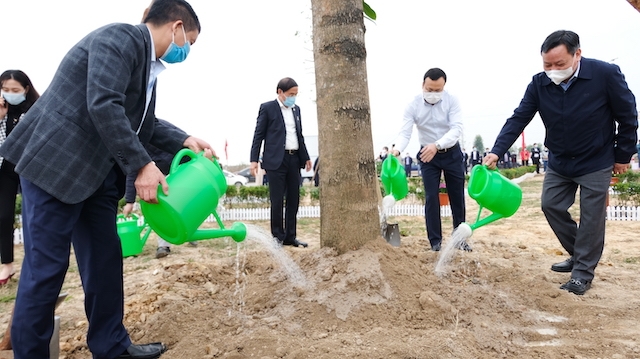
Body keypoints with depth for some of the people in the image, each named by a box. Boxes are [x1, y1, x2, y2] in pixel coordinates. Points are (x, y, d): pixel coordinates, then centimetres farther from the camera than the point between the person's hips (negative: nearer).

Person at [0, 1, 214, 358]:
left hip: (97, 172, 10)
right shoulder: (120, 37, -15)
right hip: (56, 163, -9)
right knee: (46, 266, -1)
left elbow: (142, 121, 19)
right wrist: (142, 164, -25)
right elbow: (103, 105, -26)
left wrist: (184, 140, 7)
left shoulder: (147, 62, 14)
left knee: (105, 260, 11)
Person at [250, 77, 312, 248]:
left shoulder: (296, 109, 16)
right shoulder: (267, 108, -1)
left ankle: (290, 236, 15)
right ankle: (278, 236, 10)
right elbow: (258, 135, -3)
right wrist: (254, 159, -9)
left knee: (294, 200, 7)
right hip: (276, 160, -6)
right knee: (277, 200, -1)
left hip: (294, 159, 6)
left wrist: (306, 157, 16)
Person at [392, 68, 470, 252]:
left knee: (457, 197, 9)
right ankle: (435, 241, 8)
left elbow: (456, 128, -26)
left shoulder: (451, 101, -16)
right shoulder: (413, 105, -15)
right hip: (428, 156, 0)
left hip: (451, 153, 1)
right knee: (431, 198, -3)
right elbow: (404, 133, -22)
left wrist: (437, 145, -42)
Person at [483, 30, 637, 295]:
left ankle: (583, 272, 14)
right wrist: (497, 151, -24)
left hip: (596, 162, -4)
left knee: (591, 217, 1)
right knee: (551, 205, 8)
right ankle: (578, 254, 28)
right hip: (559, 162, 4)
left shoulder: (606, 74, -22)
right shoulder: (539, 84, -13)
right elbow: (518, 119, -12)